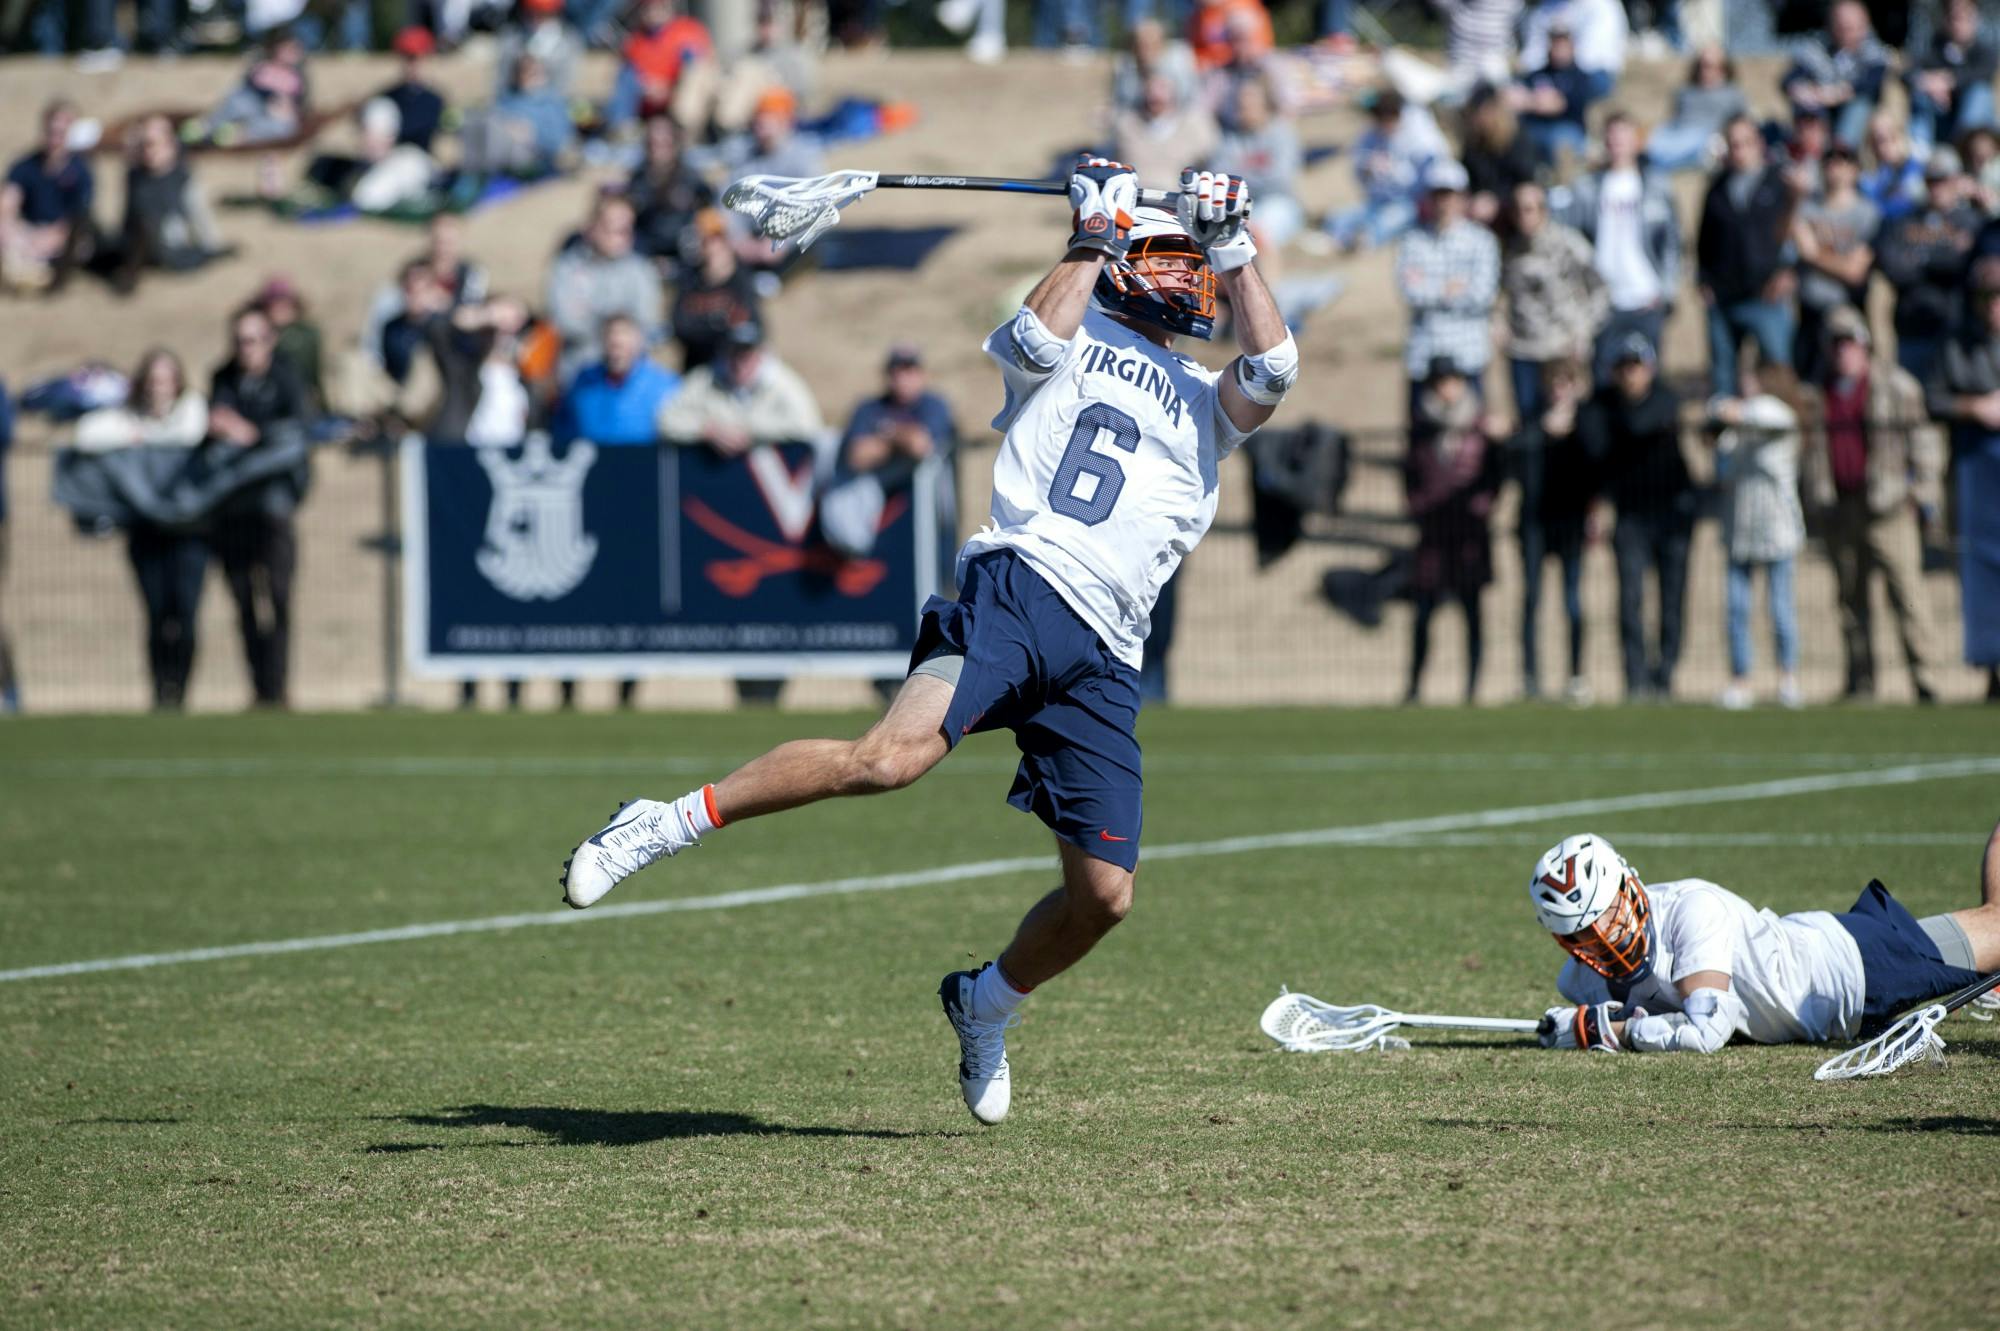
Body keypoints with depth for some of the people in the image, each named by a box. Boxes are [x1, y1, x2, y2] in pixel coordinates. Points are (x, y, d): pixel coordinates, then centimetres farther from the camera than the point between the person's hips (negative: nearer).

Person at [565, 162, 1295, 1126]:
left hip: (1104, 659, 5)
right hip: (1020, 587, -5)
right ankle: (672, 823, -21)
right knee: (893, 756, -31)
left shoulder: (1206, 404, 28)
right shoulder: (1072, 340, 18)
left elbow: (1274, 371, 7)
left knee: (1105, 893, -3)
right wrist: (1096, 232, 3)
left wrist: (1234, 251, 7)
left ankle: (987, 1003, 26)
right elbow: (1037, 338, -6)